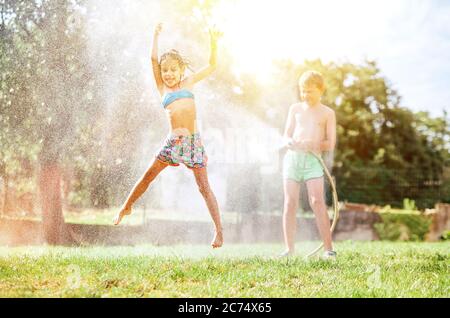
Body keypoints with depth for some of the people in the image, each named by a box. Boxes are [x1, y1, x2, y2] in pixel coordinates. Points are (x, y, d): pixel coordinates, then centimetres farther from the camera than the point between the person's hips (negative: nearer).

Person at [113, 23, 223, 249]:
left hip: (193, 141, -1)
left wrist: (214, 43, 6)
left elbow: (212, 66, 16)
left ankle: (219, 230, -7)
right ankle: (126, 208, 28)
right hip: (173, 141, 1)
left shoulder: (188, 83, 13)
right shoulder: (162, 87, 13)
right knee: (148, 175, 7)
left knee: (203, 186, -4)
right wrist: (156, 35, 10)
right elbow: (154, 59, 6)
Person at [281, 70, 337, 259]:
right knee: (290, 203, -3)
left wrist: (314, 145, -16)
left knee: (317, 202, -15)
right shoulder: (295, 109, 17)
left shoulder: (327, 113, 9)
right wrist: (290, 142, -10)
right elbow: (286, 136, 14)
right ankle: (290, 249, 1)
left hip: (313, 160, -3)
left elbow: (330, 144, 3)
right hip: (292, 157, 3)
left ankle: (328, 248, -13)